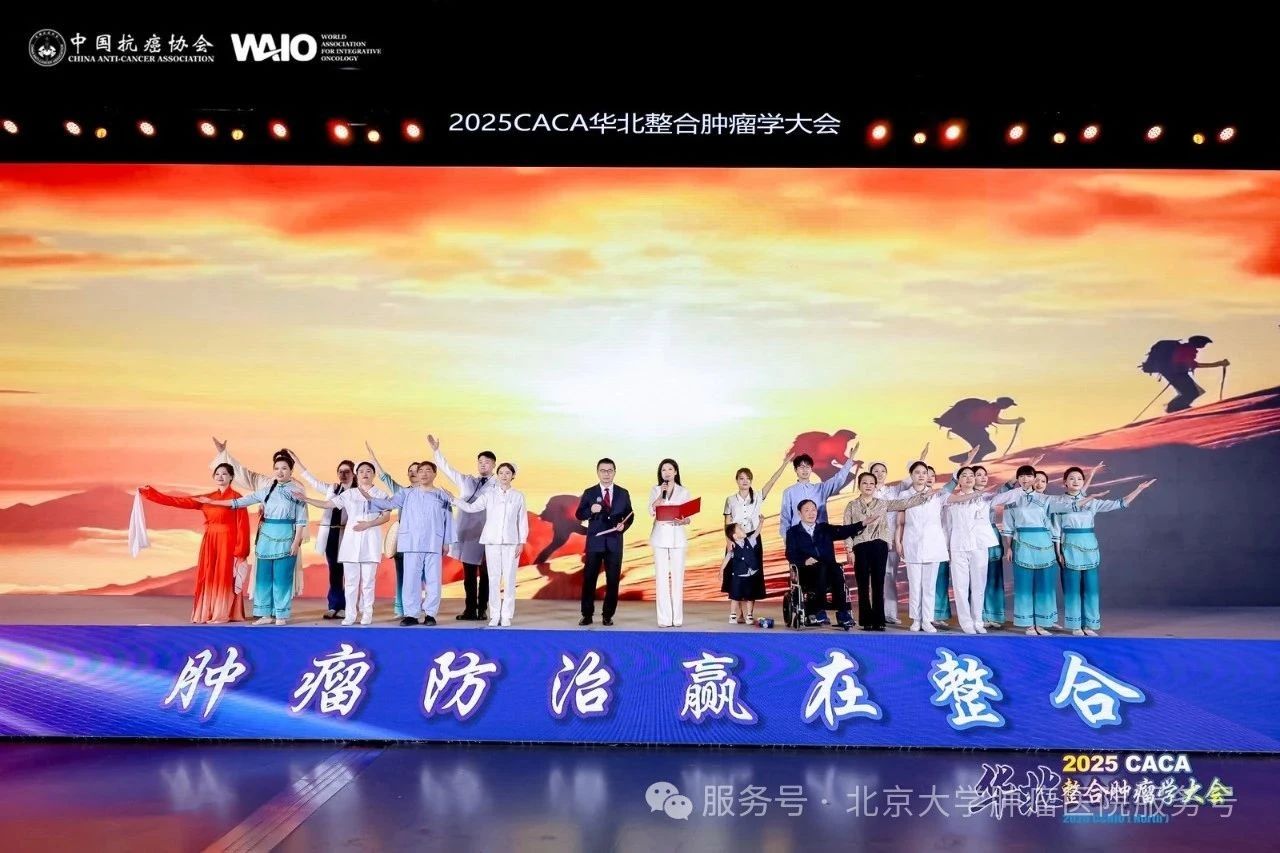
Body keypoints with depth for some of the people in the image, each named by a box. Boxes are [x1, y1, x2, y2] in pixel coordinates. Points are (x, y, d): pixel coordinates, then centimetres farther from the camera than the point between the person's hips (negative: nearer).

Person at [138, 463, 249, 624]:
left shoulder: (236, 498, -7)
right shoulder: (206, 498, 12)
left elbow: (243, 527, -10)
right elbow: (179, 501, 12)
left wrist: (240, 553, -14)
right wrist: (150, 493, 9)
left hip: (227, 544, -6)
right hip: (209, 543, 6)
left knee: (224, 578, -1)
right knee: (206, 578, 8)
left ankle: (222, 614, 7)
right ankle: (206, 613, 16)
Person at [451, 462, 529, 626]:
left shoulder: (518, 496, 6)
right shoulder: (489, 494, 7)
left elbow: (522, 521, 5)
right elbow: (471, 508, 3)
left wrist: (521, 542, -1)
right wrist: (454, 501, -7)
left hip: (511, 542, -1)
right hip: (492, 542, 1)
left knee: (509, 579, -2)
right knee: (494, 579, 2)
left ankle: (507, 615, 4)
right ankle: (494, 615, 7)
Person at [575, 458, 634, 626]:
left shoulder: (623, 493, 6)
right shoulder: (589, 493, 3)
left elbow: (630, 516, 10)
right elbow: (579, 515, 2)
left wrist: (624, 525, -10)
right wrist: (591, 510, -17)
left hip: (614, 542, 1)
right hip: (594, 542, -1)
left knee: (613, 580, 4)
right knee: (589, 579, 0)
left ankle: (608, 615, 14)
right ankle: (587, 615, 9)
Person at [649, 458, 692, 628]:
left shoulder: (684, 492, 8)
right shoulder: (655, 490, 10)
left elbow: (688, 518, 6)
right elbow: (652, 511, -5)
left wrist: (682, 521, -16)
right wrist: (662, 494, -13)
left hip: (677, 537, 0)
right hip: (660, 537, 0)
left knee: (677, 577, -2)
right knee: (661, 577, -2)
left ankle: (677, 617, 3)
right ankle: (664, 618, 1)